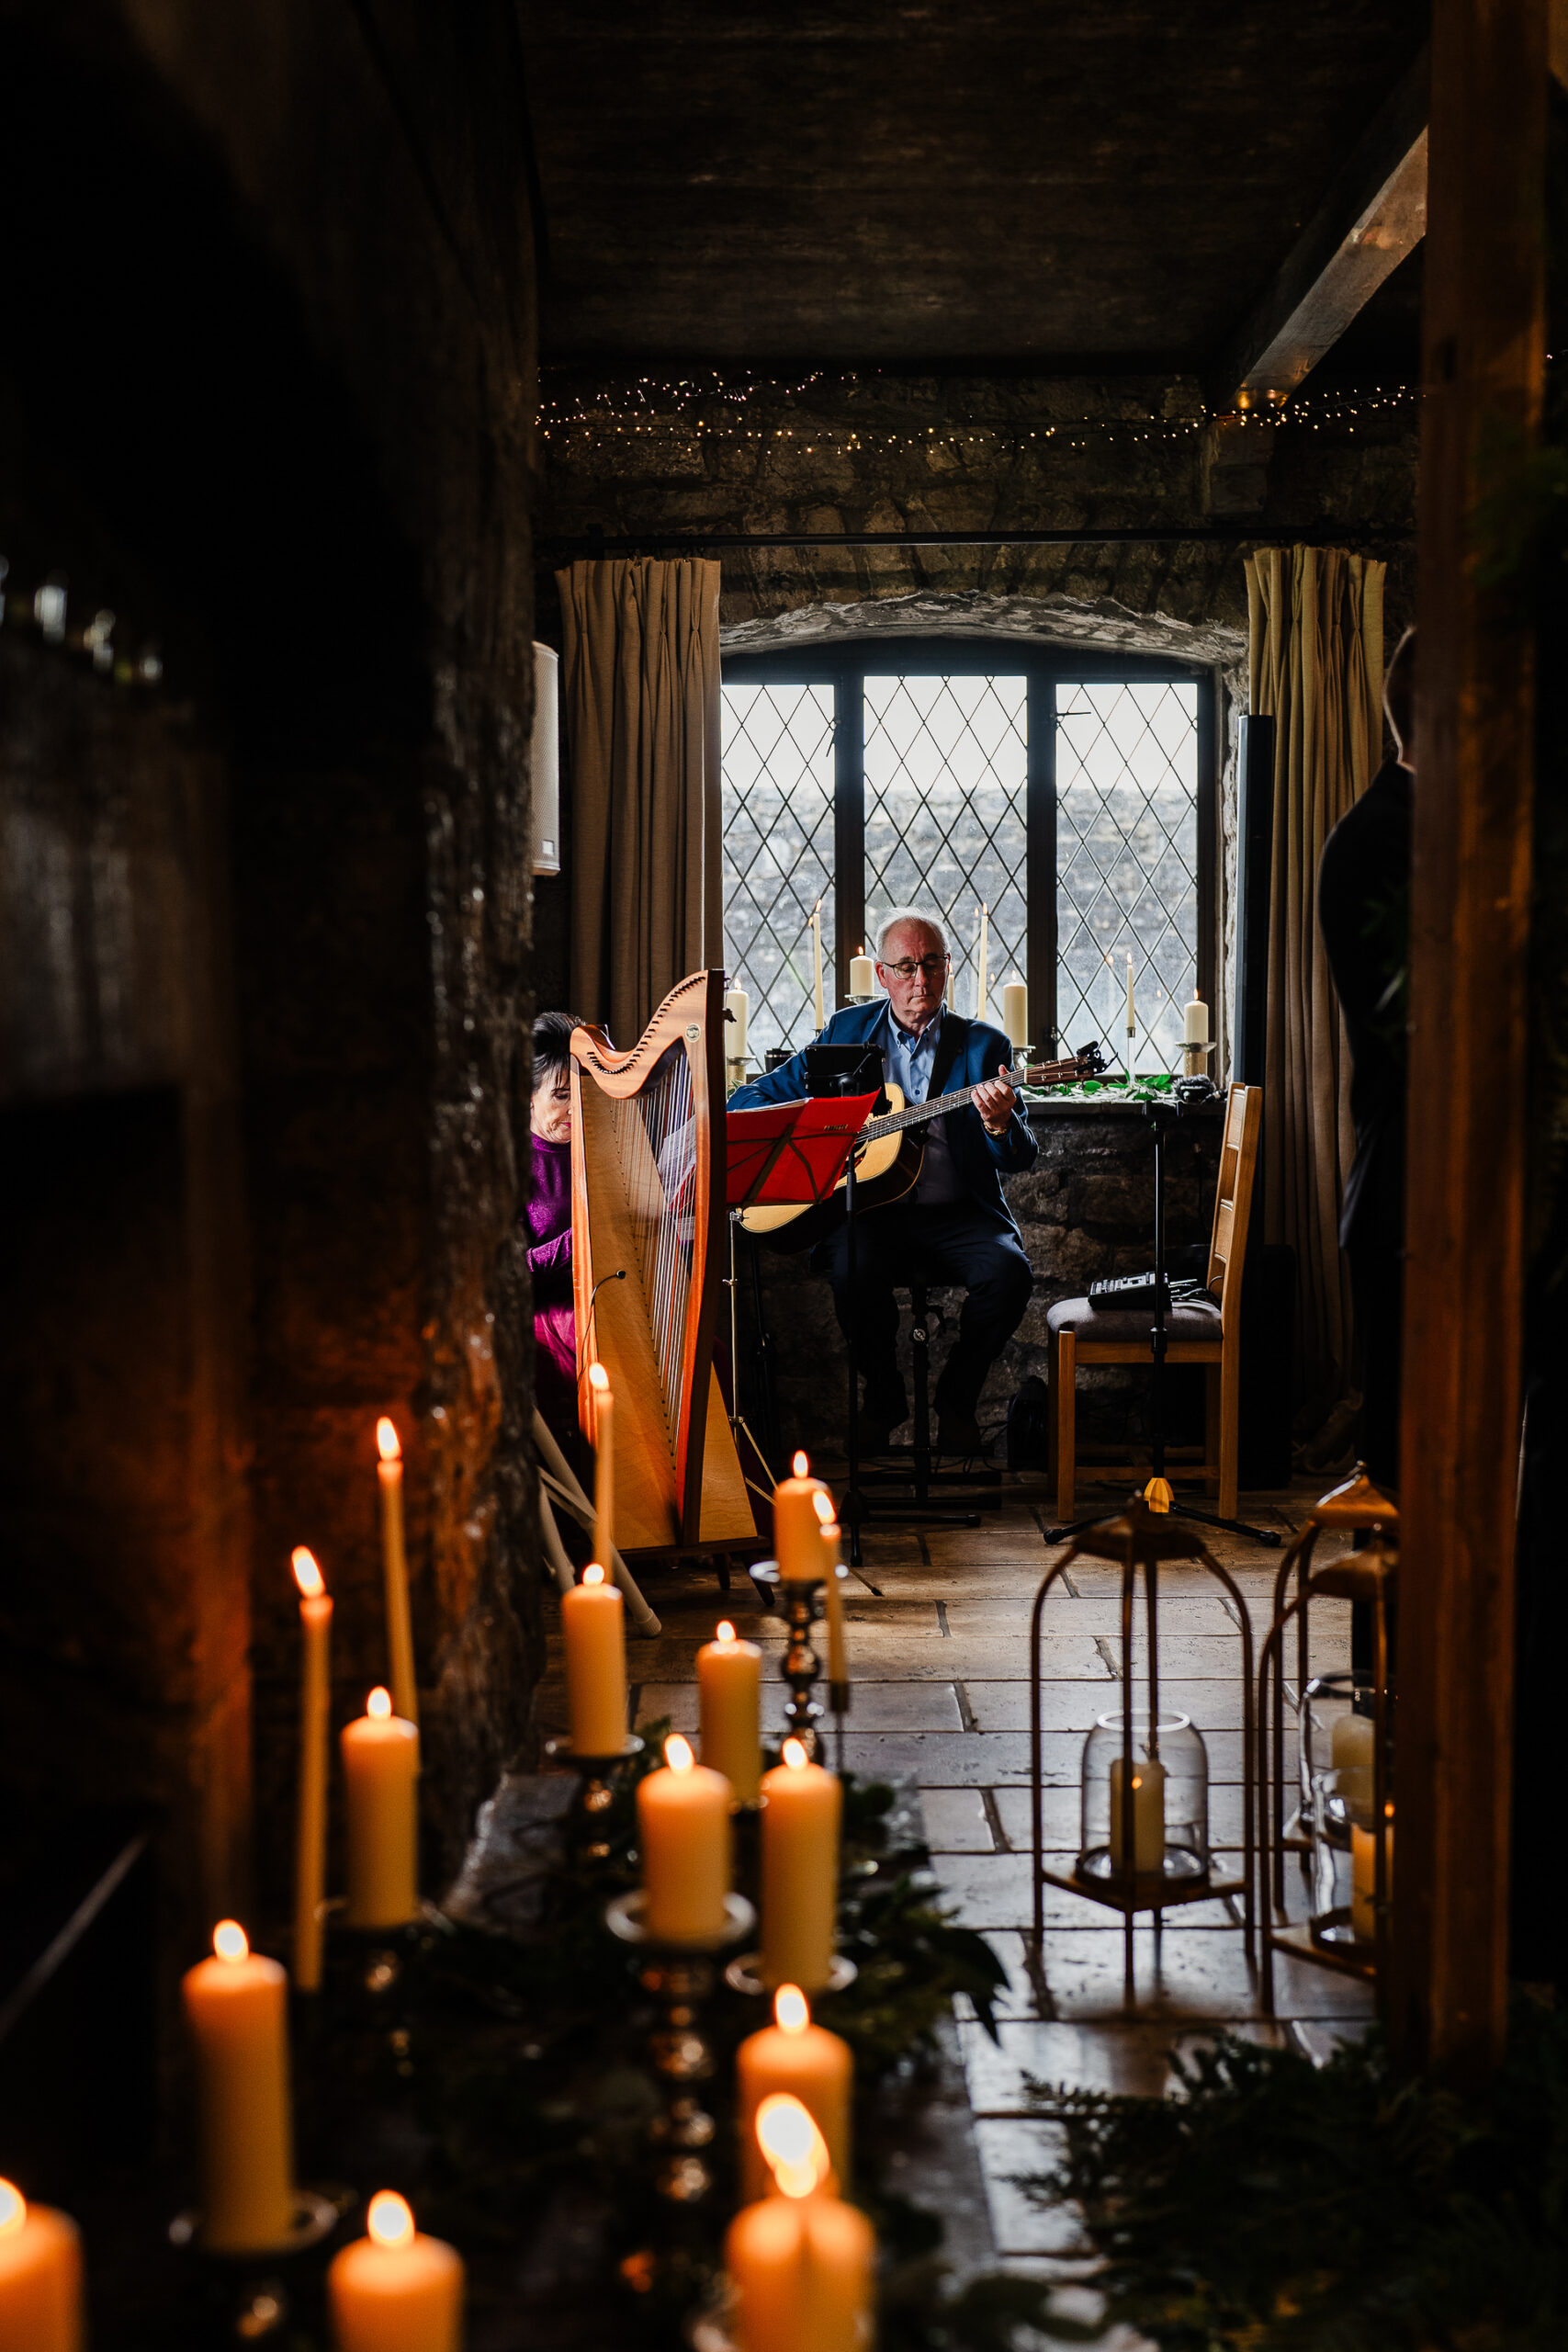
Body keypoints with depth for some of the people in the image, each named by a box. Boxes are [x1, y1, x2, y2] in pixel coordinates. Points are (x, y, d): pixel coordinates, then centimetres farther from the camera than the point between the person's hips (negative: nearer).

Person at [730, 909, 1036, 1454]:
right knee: (855, 1268, -33)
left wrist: (1000, 1125, -26)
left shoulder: (984, 1046, 6)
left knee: (1009, 1272, -29)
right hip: (868, 1210, 0)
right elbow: (751, 1099, 11)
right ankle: (884, 1399, -4)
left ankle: (955, 1398, -1)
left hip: (958, 1214, 0)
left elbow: (1019, 1159, -2)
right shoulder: (846, 1032, 10)